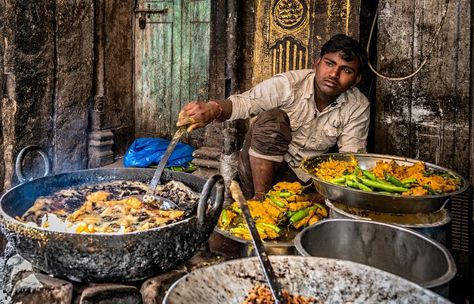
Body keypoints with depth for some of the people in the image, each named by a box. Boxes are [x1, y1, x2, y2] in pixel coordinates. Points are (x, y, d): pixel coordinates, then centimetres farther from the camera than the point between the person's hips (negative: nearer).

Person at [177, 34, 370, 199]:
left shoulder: (359, 108, -8)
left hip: (300, 177, 2)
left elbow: (350, 156, -7)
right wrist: (214, 109, -44)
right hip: (258, 168, -2)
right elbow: (245, 102, -22)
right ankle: (260, 197, -22)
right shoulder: (288, 84, -17)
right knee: (272, 119, -32)